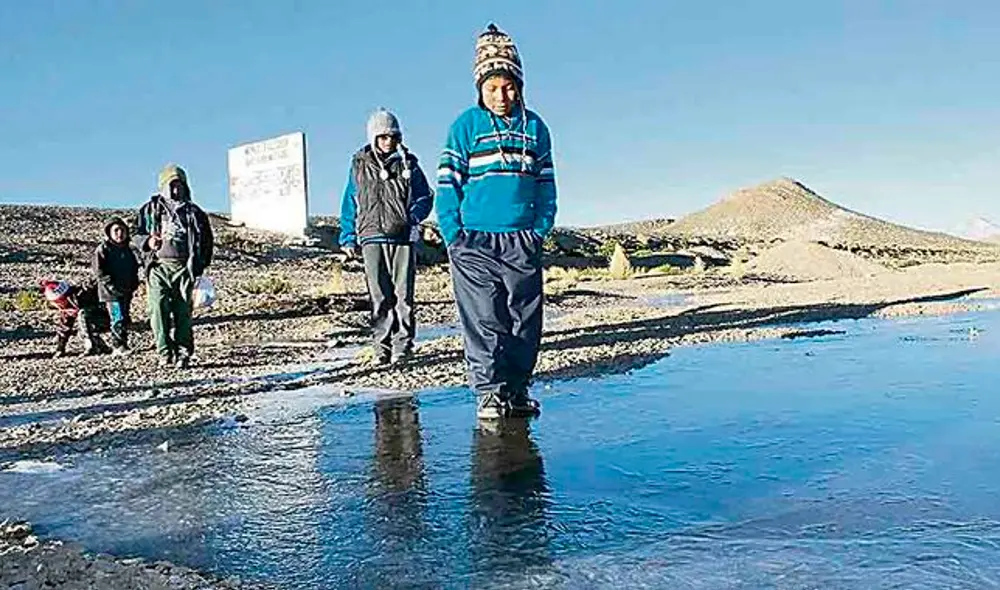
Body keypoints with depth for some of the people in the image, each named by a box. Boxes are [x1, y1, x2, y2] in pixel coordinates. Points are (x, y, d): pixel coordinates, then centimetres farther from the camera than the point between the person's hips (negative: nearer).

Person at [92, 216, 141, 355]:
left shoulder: (128, 250, 15)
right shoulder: (103, 249, -5)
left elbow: (135, 268, 24)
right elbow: (98, 270, -11)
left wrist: (134, 284, 8)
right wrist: (111, 285, -18)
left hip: (126, 292, 7)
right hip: (111, 292, -7)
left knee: (126, 320, 11)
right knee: (118, 319, -13)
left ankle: (123, 345, 21)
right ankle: (117, 347, -10)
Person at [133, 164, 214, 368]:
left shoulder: (193, 212, 14)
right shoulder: (150, 209, 13)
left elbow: (206, 240, 18)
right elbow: (136, 235, 14)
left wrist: (200, 264, 8)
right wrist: (147, 241, -9)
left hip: (183, 267, 0)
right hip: (158, 267, 0)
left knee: (183, 311, -2)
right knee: (159, 309, -10)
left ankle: (183, 353, 3)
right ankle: (165, 353, -6)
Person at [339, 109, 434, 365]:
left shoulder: (408, 163, 9)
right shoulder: (359, 165, 11)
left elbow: (425, 197, 11)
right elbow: (349, 204, 15)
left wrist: (412, 219, -7)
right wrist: (348, 238, 10)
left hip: (403, 238, 0)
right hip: (372, 238, 1)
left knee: (403, 294, -3)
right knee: (380, 297, -1)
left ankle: (403, 344, 5)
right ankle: (383, 347, 5)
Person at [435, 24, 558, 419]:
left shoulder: (534, 127, 10)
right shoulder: (466, 126, 2)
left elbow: (546, 184, 14)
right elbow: (447, 183, 0)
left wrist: (541, 230, 3)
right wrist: (453, 236, -8)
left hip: (522, 242, 3)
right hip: (475, 242, -3)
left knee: (525, 320, 6)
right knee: (483, 321, -2)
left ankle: (517, 389, 17)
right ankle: (489, 392, 4)